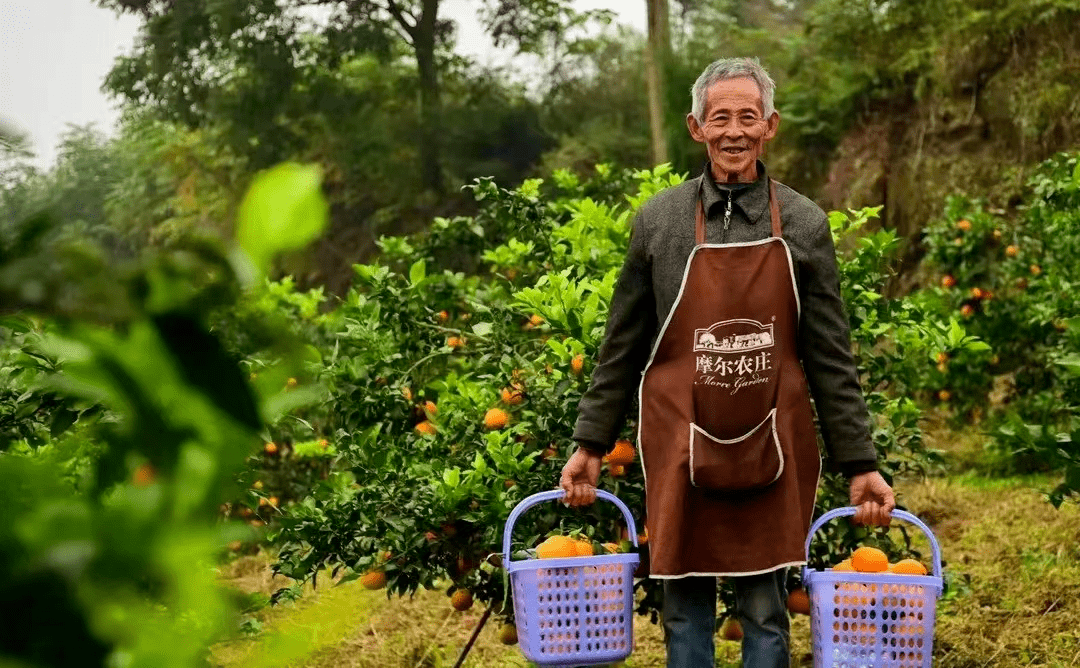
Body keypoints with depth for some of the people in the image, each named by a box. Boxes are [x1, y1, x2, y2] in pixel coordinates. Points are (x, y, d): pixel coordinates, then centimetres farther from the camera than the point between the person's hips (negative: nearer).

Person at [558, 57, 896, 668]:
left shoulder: (804, 225, 2)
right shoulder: (658, 221, 2)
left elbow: (831, 358, 4)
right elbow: (622, 348, 8)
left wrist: (860, 464, 1)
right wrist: (591, 444, 7)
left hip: (772, 450, 0)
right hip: (680, 449, 0)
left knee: (766, 611, 7)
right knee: (685, 608, 8)